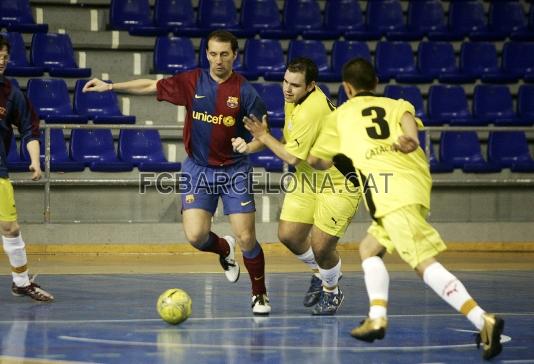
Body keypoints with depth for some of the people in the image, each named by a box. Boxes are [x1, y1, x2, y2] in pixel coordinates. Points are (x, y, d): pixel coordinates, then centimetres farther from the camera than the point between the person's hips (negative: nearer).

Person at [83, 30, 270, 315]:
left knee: (246, 239, -7)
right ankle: (224, 249, 23)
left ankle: (260, 294, 15)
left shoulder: (244, 91, -10)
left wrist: (248, 147, -26)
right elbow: (151, 86, 7)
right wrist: (110, 87, 4)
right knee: (195, 236, -13)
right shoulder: (192, 81, -3)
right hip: (198, 170, 2)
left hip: (234, 171, -2)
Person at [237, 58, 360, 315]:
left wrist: (263, 136, -14)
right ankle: (319, 272, 31)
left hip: (338, 181, -9)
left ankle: (332, 291, 21)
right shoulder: (294, 99, 0)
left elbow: (293, 157, -25)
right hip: (308, 178, 9)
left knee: (320, 247, -10)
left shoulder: (311, 111, -30)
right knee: (288, 235, 2)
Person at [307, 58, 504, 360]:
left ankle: (483, 320, -30)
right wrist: (411, 138, -20)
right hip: (416, 184, 5)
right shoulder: (396, 104, 27)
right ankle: (378, 318, 1)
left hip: (391, 192, -5)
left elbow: (315, 160, 33)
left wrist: (336, 161, 56)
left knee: (425, 263, -15)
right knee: (370, 248, 20)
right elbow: (407, 116, 2)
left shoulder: (340, 116, 23)